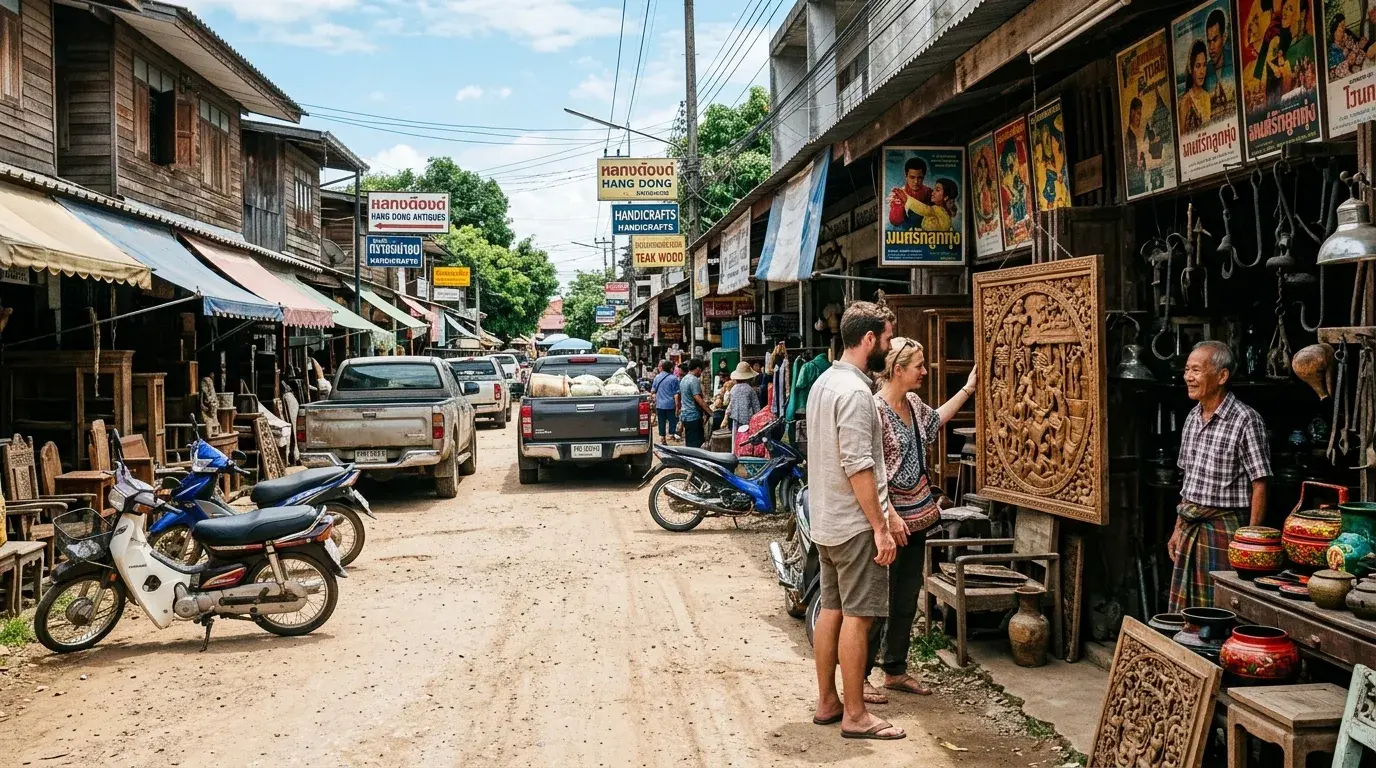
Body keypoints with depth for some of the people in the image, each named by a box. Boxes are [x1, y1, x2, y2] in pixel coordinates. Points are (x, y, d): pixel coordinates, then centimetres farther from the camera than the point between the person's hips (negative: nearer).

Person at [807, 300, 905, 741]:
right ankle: (855, 716, 4)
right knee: (857, 617, -3)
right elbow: (858, 468, -23)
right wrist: (881, 527, -19)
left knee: (831, 611, 14)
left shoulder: (825, 382, 13)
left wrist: (887, 511, 18)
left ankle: (827, 703, 22)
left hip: (826, 522, 10)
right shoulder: (854, 391, -18)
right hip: (854, 525, -10)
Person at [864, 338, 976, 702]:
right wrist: (889, 516, -23)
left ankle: (895, 671, 27)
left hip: (916, 516, 9)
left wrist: (967, 389, 29)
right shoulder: (875, 409, -19)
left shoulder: (913, 404, 7)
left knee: (907, 600, 15)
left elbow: (935, 420, 31)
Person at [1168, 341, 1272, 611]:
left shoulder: (1245, 421, -13)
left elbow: (1260, 485, -14)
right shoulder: (1193, 418, 10)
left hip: (1224, 529, -7)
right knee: (1184, 614, 12)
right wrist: (1179, 528, 16)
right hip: (1190, 528, 7)